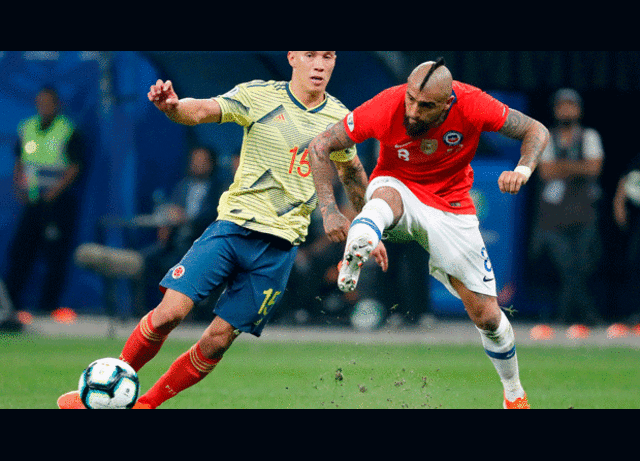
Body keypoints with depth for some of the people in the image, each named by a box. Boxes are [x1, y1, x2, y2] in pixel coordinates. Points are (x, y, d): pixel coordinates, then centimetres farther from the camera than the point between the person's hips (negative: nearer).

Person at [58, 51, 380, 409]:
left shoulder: (339, 118, 5)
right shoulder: (259, 96, -3)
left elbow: (354, 173, 23)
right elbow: (201, 111, -15)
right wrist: (172, 106, -38)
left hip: (281, 244, 2)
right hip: (235, 223, -2)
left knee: (220, 338, -4)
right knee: (170, 311, -15)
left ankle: (147, 403, 13)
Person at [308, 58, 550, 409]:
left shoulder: (471, 105, -24)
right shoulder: (387, 107, -25)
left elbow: (536, 131, -13)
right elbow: (321, 147, -16)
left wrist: (523, 170, -33)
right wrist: (329, 210, -26)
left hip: (452, 207, 0)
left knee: (487, 316, -1)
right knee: (387, 197, -40)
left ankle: (515, 394, 22)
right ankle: (353, 260, -63)